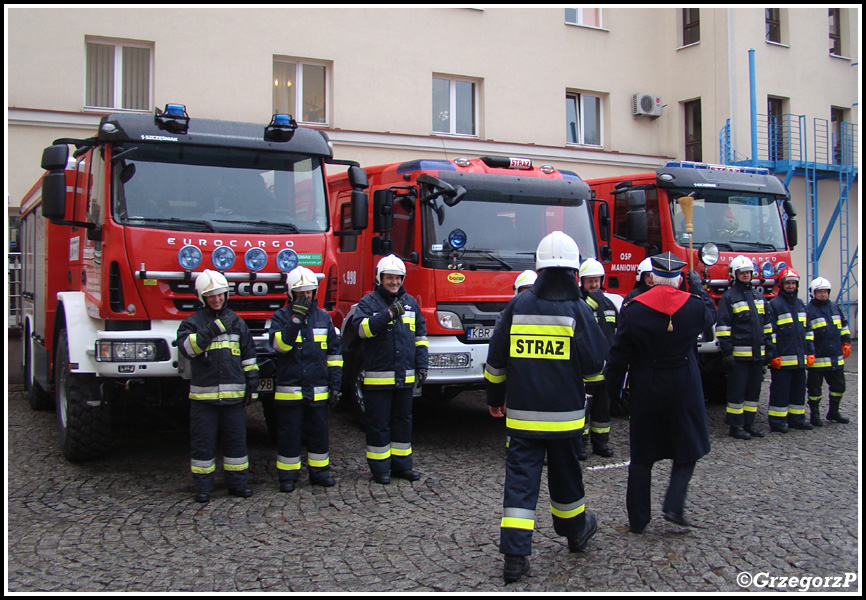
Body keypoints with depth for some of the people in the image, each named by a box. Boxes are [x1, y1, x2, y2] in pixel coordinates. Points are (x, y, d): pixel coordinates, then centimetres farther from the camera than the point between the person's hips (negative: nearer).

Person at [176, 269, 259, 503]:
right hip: (203, 394, -2)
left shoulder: (236, 322, 12)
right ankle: (203, 486, 14)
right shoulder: (192, 322, 3)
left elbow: (249, 356, 14)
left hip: (233, 394, 2)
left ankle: (238, 483, 19)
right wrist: (213, 329, -22)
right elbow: (187, 347, -17)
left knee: (236, 440, 8)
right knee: (203, 442, 4)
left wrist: (252, 383, 9)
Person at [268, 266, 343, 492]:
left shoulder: (323, 317, 9)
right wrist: (296, 319, -23)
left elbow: (334, 353, 11)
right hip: (289, 389, -2)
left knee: (319, 433, 9)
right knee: (289, 434, 5)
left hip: (318, 390, 3)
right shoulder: (281, 317, 0)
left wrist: (335, 384, 6)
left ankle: (319, 471, 22)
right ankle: (288, 476, 15)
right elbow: (280, 344, -18)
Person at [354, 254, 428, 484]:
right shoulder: (369, 302, -2)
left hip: (405, 376, 5)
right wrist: (388, 314, -28)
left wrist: (421, 366, 9)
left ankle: (402, 465, 23)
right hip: (378, 377, -4)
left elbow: (420, 336, 16)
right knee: (378, 424, 2)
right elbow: (363, 328, -19)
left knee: (403, 421, 12)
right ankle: (379, 468, 11)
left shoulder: (410, 302, 13)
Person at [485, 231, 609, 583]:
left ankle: (515, 555, -3)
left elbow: (496, 359, 4)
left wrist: (495, 397, 16)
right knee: (565, 474, 18)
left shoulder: (517, 307, -1)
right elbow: (595, 363, -6)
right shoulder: (578, 310, -8)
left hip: (522, 413, 1)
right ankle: (576, 531, 40)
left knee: (520, 478, 2)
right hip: (564, 414, -1)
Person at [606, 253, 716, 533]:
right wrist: (697, 286, 32)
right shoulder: (694, 305, -7)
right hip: (684, 389, 0)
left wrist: (613, 389, 4)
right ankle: (674, 505, 1)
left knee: (641, 456, 9)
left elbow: (619, 356, -6)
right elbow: (710, 314, 19)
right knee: (688, 448, 16)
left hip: (645, 391, 0)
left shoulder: (633, 309, -9)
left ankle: (638, 519, 14)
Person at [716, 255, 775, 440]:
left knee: (754, 390, 11)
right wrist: (727, 352, -15)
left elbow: (767, 324, 20)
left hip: (757, 353, 6)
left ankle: (749, 423, 20)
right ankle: (735, 426, 5)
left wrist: (769, 348, 14)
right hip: (739, 354, -6)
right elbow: (723, 327, -9)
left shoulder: (758, 296, 15)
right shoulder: (728, 297, -5)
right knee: (737, 391, -2)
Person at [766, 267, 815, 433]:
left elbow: (808, 330, 20)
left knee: (799, 389, 12)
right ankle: (777, 422, 3)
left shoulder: (800, 304, 16)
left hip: (799, 358, 7)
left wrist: (810, 352, 13)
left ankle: (796, 419, 23)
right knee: (780, 391, -3)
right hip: (782, 359, -7)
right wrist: (773, 355, -15)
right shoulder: (774, 304, -5)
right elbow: (770, 332, -10)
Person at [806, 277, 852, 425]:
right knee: (815, 388, 2)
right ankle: (814, 414, 14)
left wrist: (846, 343, 16)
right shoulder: (808, 310, -7)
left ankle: (833, 412, 28)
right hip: (817, 358, -6)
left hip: (836, 357, 6)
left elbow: (844, 326, 24)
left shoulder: (834, 308, 13)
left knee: (839, 385, 14)